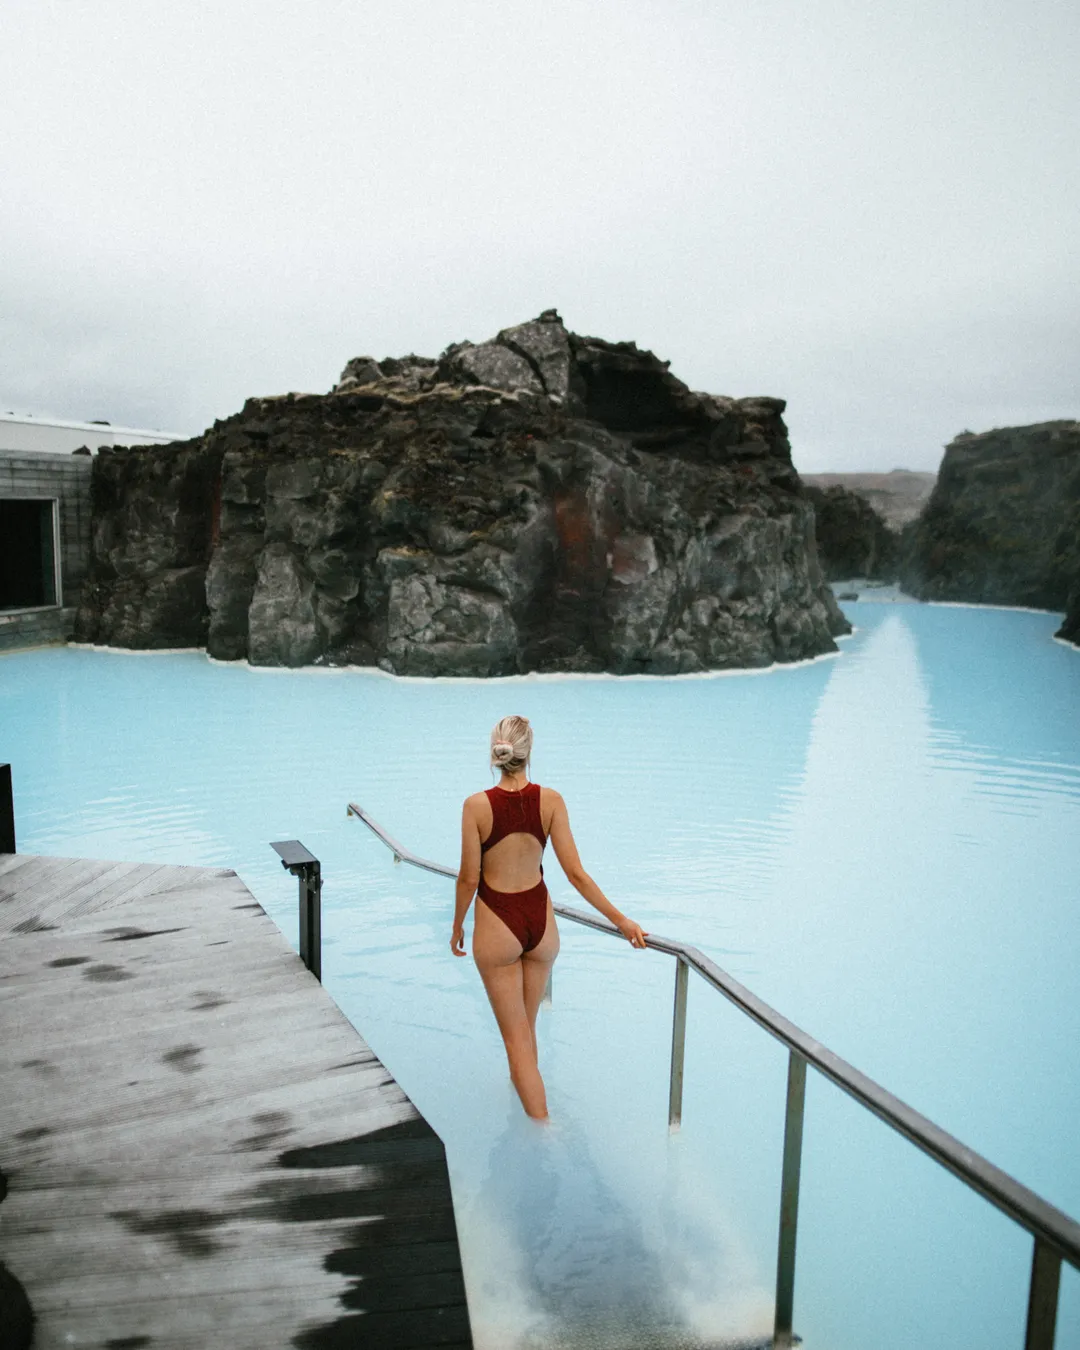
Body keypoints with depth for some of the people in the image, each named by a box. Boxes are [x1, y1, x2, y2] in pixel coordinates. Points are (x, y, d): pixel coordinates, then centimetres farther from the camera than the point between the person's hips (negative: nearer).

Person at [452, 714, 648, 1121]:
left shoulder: (477, 805, -17)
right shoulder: (550, 801, -12)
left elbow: (469, 878, -11)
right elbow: (575, 873, -12)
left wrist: (457, 926, 6)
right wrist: (621, 920, -5)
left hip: (497, 924, -3)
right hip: (540, 920, 3)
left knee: (516, 1035, 8)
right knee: (526, 1023, 26)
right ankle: (522, 1085, 48)